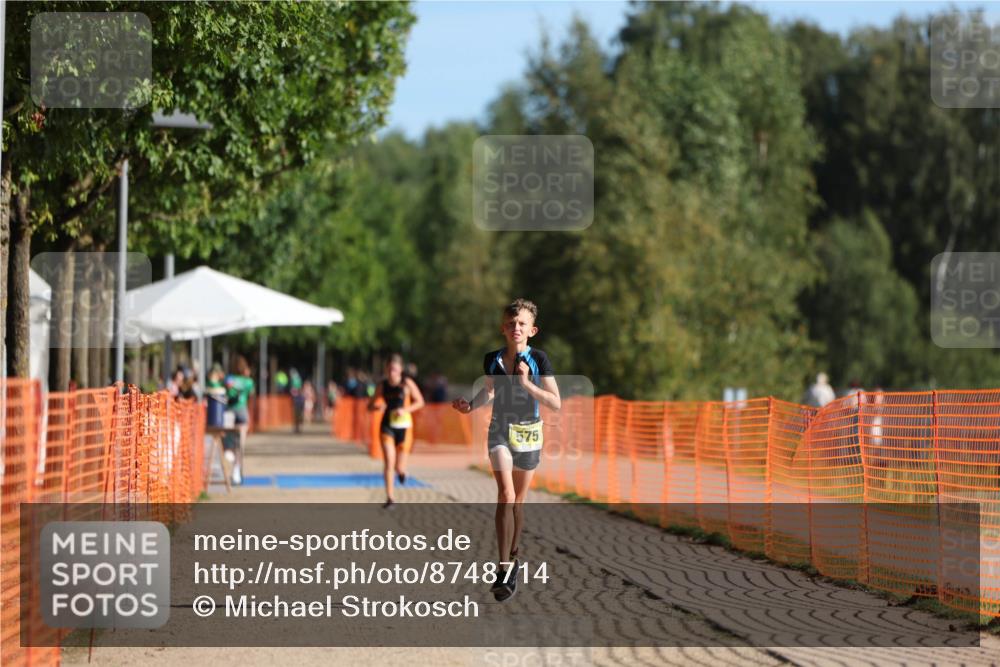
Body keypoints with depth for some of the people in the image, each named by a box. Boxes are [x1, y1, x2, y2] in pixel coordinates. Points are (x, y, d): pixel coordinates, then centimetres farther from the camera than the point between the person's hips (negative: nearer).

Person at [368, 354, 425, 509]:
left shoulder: (407, 383, -5)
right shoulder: (382, 385, 3)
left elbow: (420, 402, 0)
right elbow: (370, 405, 10)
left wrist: (405, 410, -16)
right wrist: (378, 406, -14)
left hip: (403, 426, -1)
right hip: (387, 426, 1)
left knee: (399, 467, 4)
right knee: (388, 463, -13)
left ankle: (401, 471, 45)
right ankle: (389, 498, -7)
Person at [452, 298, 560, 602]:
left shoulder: (538, 360, -9)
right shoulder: (492, 359, -2)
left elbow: (556, 403, -13)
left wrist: (527, 384, -24)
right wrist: (470, 405, -1)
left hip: (528, 433, 0)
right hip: (500, 429, 0)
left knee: (517, 500, 12)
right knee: (505, 494, -18)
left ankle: (512, 558, 31)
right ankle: (504, 568, -23)